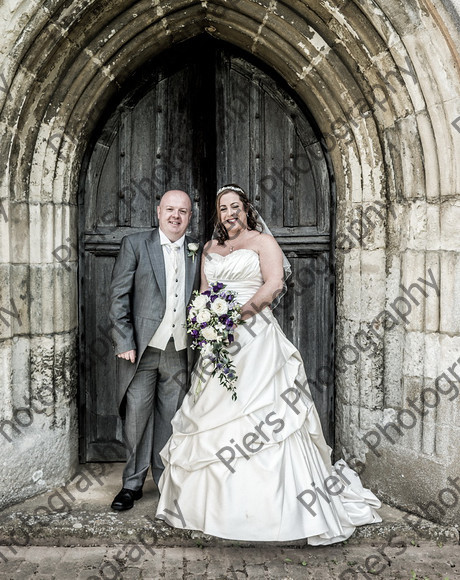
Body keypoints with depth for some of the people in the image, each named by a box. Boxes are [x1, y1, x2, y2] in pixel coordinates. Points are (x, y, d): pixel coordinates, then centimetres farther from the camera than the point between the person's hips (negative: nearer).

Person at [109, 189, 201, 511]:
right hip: (142, 349, -2)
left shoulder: (198, 252, 7)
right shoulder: (135, 244, -1)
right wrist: (125, 343, -9)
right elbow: (119, 297, -4)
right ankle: (133, 484, 22)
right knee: (136, 416, 5)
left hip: (179, 351, 2)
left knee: (170, 418, 12)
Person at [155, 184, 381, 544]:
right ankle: (215, 502, 20)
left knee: (264, 417, -8)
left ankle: (275, 508, 3)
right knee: (214, 415, 7)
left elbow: (274, 284, -11)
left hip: (254, 336, -6)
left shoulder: (262, 241, 3)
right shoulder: (210, 248, 20)